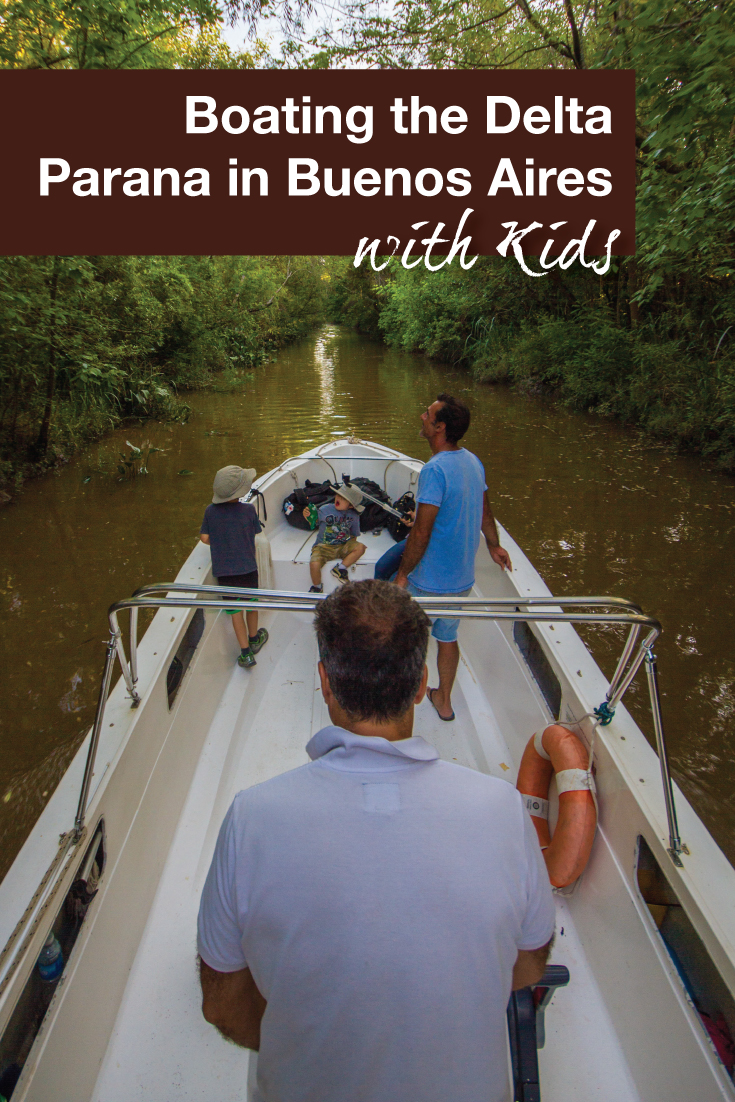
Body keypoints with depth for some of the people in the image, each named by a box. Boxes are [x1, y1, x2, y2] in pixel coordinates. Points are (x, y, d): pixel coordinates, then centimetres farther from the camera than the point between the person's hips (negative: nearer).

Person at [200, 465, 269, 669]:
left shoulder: (210, 511, -9)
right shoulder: (248, 510, -14)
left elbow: (204, 538, -3)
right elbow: (255, 533, -2)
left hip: (223, 570, 1)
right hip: (247, 567, -1)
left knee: (235, 609, 10)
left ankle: (245, 652, 12)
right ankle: (254, 639, 43)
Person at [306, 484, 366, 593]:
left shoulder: (353, 516, 1)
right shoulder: (325, 509, -6)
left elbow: (354, 535, 10)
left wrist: (352, 545, -5)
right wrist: (307, 516, -18)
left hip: (343, 547, 2)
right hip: (324, 546, -2)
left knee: (360, 547, -23)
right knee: (314, 564, -29)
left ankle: (341, 568, -16)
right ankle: (317, 587, 1)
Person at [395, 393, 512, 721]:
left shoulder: (435, 470, -25)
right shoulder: (473, 461, 1)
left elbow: (421, 534, -25)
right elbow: (485, 512, 15)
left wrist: (402, 575, -15)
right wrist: (494, 546, 30)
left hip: (429, 582, -7)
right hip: (462, 579, 7)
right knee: (447, 637, 22)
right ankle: (444, 701, 37)